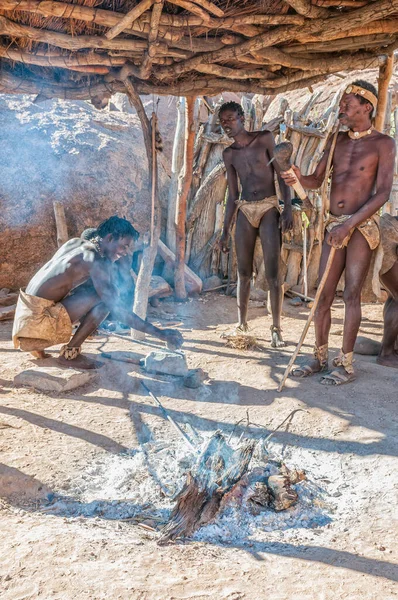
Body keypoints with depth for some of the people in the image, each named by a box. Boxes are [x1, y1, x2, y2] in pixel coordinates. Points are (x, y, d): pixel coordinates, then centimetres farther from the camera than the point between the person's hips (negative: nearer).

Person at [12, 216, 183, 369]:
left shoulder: (75, 242, 12)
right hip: (38, 320, -9)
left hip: (27, 310, 9)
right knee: (104, 300, -14)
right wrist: (159, 333, -18)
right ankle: (70, 353, -3)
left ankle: (37, 344, 17)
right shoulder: (96, 262, -14)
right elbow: (118, 310, -20)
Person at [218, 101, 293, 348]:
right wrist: (226, 230, 11)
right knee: (244, 272, 6)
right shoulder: (229, 154, 11)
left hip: (269, 208, -4)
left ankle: (276, 328, -2)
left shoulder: (265, 138, 1)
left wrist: (288, 209, -15)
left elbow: (282, 175, -3)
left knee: (273, 273, -8)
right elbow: (232, 196, 14)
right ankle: (242, 323, 17)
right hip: (245, 211, 4)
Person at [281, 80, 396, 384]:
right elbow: (317, 181, 11)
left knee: (351, 294, -5)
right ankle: (320, 358, 15)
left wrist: (349, 225, -19)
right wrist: (300, 178, -13)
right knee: (323, 295, 4)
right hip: (334, 226, 5)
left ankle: (346, 364, 3)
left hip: (362, 225, -5)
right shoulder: (337, 140, 14)